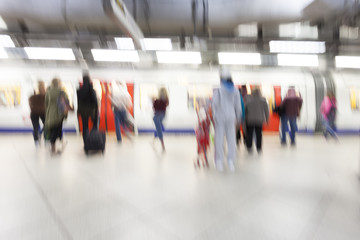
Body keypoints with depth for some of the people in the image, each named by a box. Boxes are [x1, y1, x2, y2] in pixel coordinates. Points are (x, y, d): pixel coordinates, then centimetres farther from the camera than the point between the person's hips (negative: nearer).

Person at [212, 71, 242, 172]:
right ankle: (231, 161, 10)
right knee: (231, 139, 7)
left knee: (219, 138, 2)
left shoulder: (218, 89, -4)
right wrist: (238, 118, 18)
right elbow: (238, 105, 9)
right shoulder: (235, 90, 7)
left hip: (220, 116, -3)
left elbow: (215, 103, -10)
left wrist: (214, 116, -2)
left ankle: (219, 161, 4)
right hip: (231, 116, 3)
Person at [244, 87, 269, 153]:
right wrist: (267, 120, 11)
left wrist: (245, 119, 7)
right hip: (259, 120, 1)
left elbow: (245, 110, -3)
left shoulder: (248, 100, -6)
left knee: (249, 134, 9)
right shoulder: (263, 100, -1)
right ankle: (259, 148, 10)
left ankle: (249, 148, 11)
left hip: (250, 120, -1)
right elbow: (266, 111, 3)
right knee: (259, 134, 8)